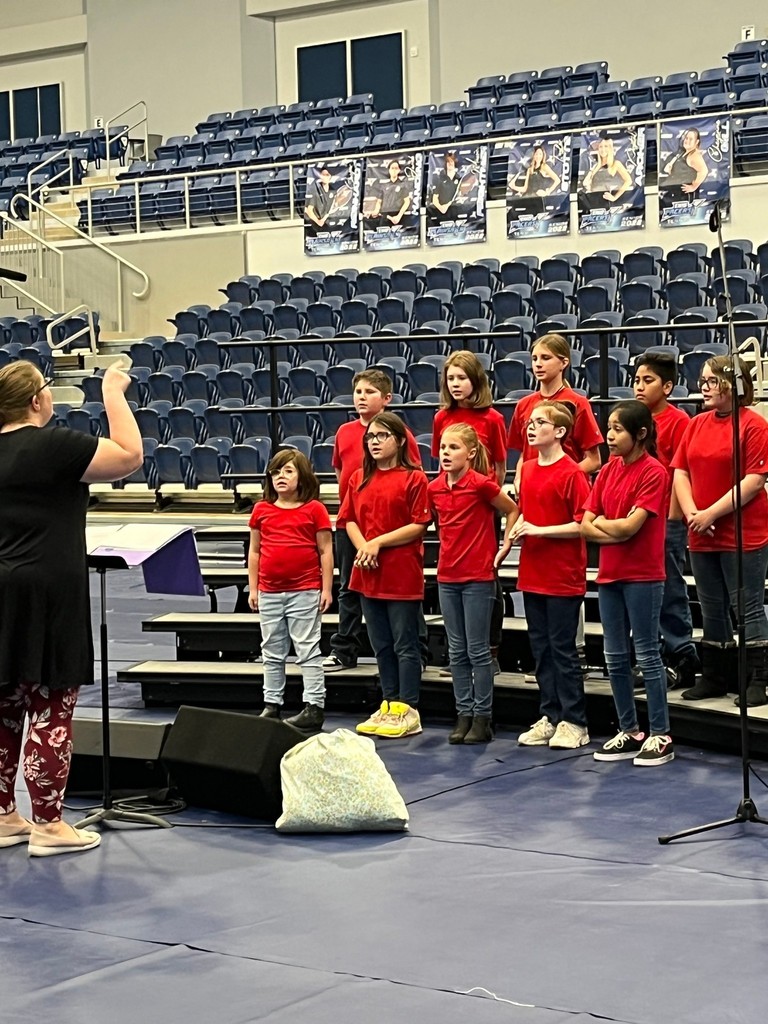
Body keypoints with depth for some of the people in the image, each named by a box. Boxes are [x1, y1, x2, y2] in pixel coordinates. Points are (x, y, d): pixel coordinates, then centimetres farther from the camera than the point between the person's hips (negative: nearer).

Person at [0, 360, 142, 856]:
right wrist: (114, 393, -4)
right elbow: (130, 455, -12)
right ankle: (48, 824, 2)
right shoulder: (51, 445, -13)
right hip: (46, 596, -8)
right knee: (51, 711, -2)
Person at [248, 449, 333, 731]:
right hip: (270, 594, 4)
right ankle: (271, 705, 22)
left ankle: (314, 707, 2)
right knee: (272, 653, 13)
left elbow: (325, 551, -3)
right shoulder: (261, 510, 6)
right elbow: (254, 551, 10)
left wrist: (326, 589, -7)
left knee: (308, 651, 0)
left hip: (305, 593, -4)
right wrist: (252, 589, 7)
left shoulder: (314, 509, -4)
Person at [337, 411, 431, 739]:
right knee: (381, 645, 13)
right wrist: (363, 547, -10)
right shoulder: (359, 479, 11)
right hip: (368, 573, 6)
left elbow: (419, 526, -12)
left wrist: (378, 543, -16)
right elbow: (349, 520, 9)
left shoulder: (413, 478, -7)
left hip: (403, 575, -6)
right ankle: (389, 704, 22)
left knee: (405, 644, 0)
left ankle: (408, 710, 5)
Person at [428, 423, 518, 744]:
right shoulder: (435, 488, 5)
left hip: (478, 577, -6)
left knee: (478, 650, 0)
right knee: (457, 651, 10)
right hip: (447, 576, 6)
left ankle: (482, 717, 7)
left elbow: (513, 511, -2)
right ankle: (464, 714, 17)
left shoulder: (481, 484, -11)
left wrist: (503, 547, -2)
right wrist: (449, 546, 12)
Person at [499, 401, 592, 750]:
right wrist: (513, 535, 3)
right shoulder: (527, 470, 10)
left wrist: (539, 530, -18)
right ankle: (550, 717, 21)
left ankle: (573, 721, 9)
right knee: (541, 649, 12)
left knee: (562, 649, -1)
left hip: (563, 578, -7)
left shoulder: (571, 473, -13)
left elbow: (584, 525, -17)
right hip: (532, 575, 7)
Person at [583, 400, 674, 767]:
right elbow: (585, 525, 3)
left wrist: (602, 522, -3)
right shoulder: (608, 470, 8)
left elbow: (630, 526, -19)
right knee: (615, 658, 11)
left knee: (647, 654, -1)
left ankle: (660, 736, 7)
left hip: (642, 576, -7)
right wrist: (617, 531, -13)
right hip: (609, 574, 7)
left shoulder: (653, 472, -12)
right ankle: (629, 732, 20)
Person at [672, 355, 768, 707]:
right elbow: (680, 470, 7)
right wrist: (691, 512, -9)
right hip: (702, 536, 7)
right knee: (712, 610, 14)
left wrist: (712, 513, -18)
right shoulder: (697, 424, 10)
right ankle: (715, 678, 24)